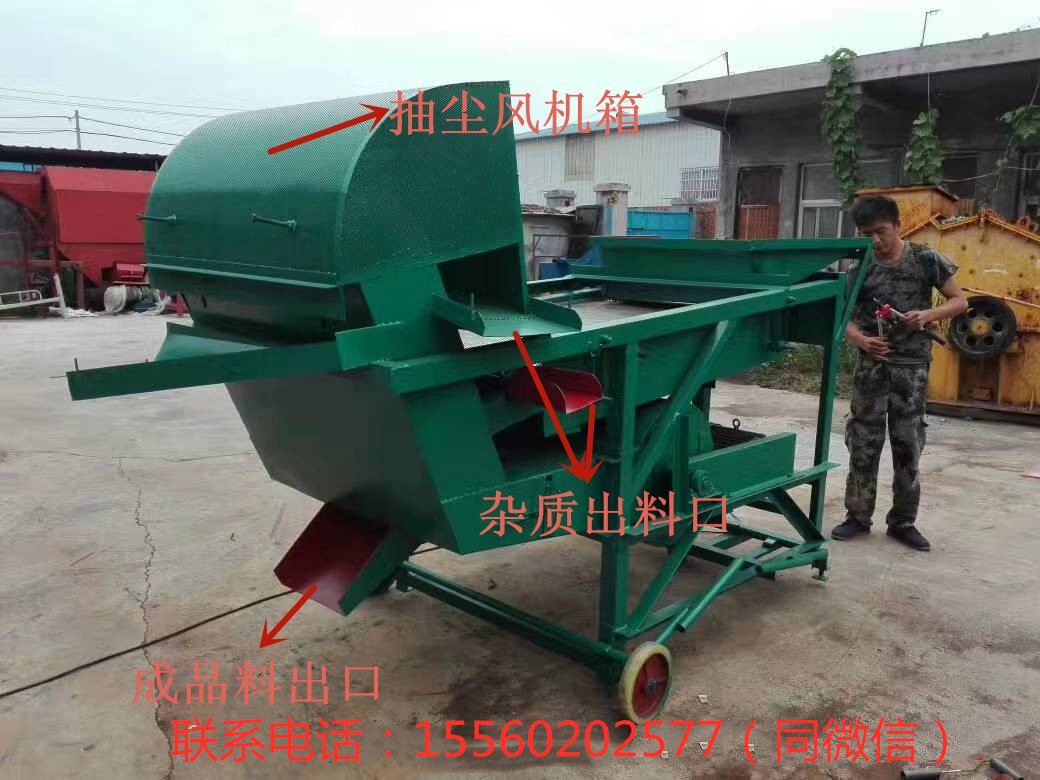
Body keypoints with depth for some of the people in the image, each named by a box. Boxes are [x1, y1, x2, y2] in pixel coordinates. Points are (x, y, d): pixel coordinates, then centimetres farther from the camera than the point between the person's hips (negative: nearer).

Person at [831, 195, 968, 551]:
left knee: (908, 444, 5)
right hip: (872, 364, 1)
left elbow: (960, 301, 3)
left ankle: (903, 521, 16)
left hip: (912, 364, -1)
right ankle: (858, 515, 15)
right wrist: (860, 339, -18)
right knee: (863, 441, 3)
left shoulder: (926, 259, -1)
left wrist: (928, 315, -16)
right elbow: (846, 317, 3)